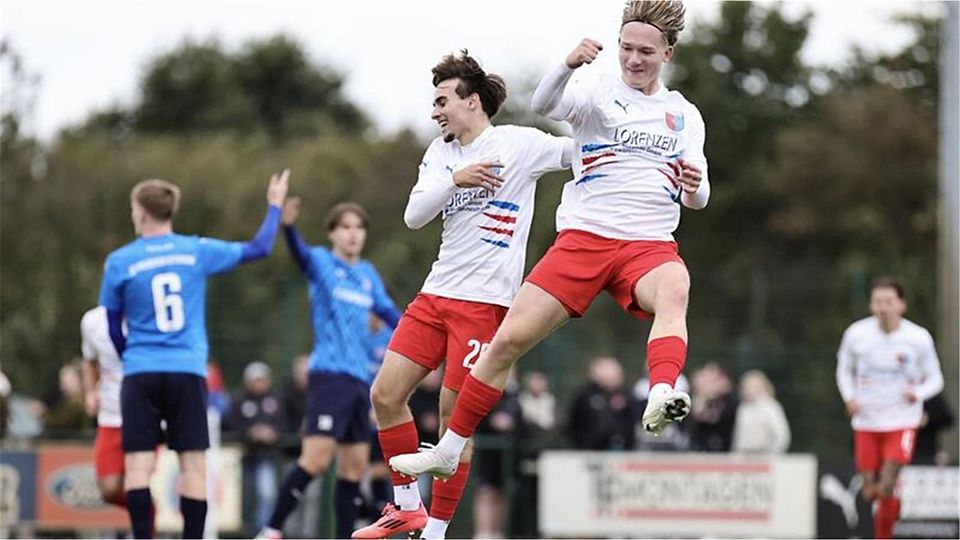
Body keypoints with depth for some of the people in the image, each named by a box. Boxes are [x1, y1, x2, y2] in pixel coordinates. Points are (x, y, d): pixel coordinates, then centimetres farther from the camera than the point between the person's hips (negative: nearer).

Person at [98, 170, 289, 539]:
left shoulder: (119, 262, 0)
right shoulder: (197, 251, 3)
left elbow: (114, 329, 9)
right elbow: (259, 248, 13)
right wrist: (275, 206, 29)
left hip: (140, 374, -1)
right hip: (188, 372, 1)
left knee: (138, 465, -2)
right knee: (193, 465, 2)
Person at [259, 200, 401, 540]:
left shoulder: (368, 275, 16)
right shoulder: (322, 262, -4)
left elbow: (387, 312, 26)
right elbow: (301, 254, -25)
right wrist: (289, 227, -46)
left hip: (359, 380, 7)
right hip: (329, 374, -7)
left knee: (355, 465, 7)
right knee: (316, 458, -17)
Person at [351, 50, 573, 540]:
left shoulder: (519, 144, -3)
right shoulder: (441, 152, 14)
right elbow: (414, 216, 3)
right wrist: (455, 180, -12)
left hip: (484, 301, -6)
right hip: (435, 295, 6)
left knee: (455, 416, -6)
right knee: (386, 394, 0)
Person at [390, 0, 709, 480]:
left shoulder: (684, 115, 14)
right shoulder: (599, 94, 4)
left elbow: (695, 199, 14)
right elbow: (543, 105, -16)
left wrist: (694, 185, -11)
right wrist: (568, 65, -36)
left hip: (650, 244, 1)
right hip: (583, 237, -1)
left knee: (674, 291, -36)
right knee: (510, 338, -6)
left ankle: (661, 398, -59)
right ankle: (449, 450, 10)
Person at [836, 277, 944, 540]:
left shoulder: (919, 338, -9)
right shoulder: (857, 334, -5)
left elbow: (935, 379, 2)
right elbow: (844, 370, 12)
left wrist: (918, 393, -19)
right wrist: (849, 397, -7)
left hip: (903, 422, -2)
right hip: (866, 422, 2)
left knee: (887, 490, -16)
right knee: (871, 493, 6)